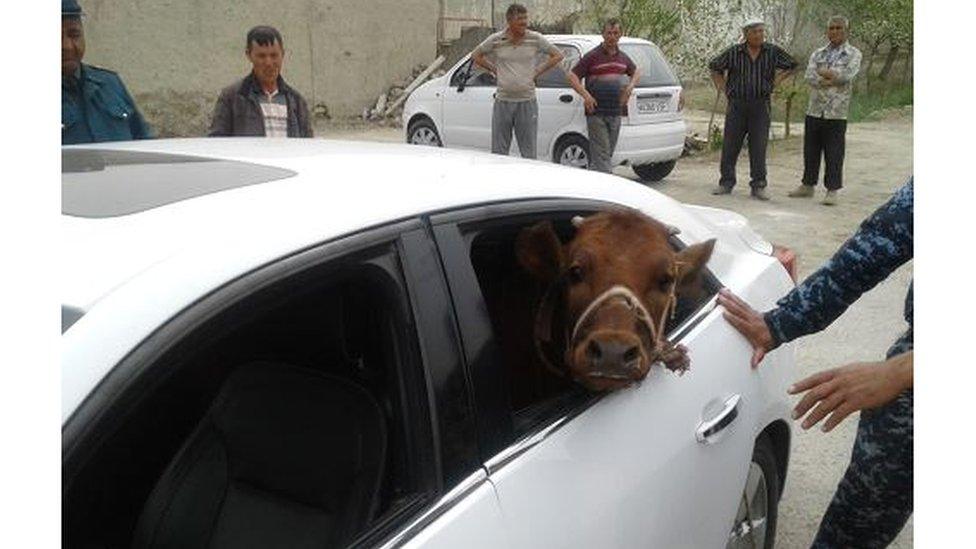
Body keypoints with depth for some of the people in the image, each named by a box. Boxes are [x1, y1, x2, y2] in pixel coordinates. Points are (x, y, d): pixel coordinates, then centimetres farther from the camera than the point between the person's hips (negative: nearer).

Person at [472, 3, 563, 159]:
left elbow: (557, 55, 11)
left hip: (527, 101, 0)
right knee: (498, 151, 6)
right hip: (503, 101, 0)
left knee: (528, 151, 5)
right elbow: (476, 56, 14)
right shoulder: (496, 40, 0)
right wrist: (494, 70, 7)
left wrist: (539, 71, 4)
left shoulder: (535, 39, 0)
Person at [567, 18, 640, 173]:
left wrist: (630, 86, 10)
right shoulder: (592, 56, -5)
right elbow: (572, 76, -7)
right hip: (596, 113, -6)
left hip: (615, 113, 6)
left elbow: (636, 72, 30)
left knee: (607, 154, 11)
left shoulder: (623, 58, 12)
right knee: (601, 155, -11)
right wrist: (585, 95, -19)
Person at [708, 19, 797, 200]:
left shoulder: (773, 52, 3)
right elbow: (714, 66, 14)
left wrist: (776, 80, 8)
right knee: (729, 146, 3)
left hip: (760, 106, 0)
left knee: (758, 148, 0)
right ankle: (726, 182, 14)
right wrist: (722, 86, 7)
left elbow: (791, 66, 18)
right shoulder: (734, 52, 1)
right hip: (736, 105, 0)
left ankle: (758, 186, 7)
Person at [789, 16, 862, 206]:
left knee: (834, 153, -2)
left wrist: (823, 72, -7)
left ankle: (832, 190, 4)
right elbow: (809, 77, -4)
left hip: (837, 112, -4)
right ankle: (808, 185, 21)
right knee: (810, 150, 10)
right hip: (814, 109, 4)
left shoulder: (853, 54, 4)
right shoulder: (817, 54, 13)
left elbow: (847, 74, -15)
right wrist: (834, 79, -13)